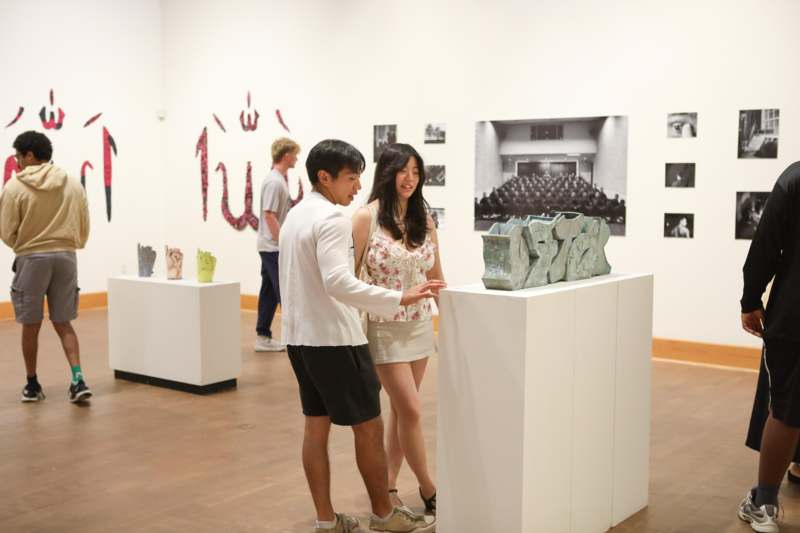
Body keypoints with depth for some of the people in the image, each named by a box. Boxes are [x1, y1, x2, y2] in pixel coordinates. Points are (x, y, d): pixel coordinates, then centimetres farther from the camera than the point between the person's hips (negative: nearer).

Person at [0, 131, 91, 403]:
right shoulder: (73, 184, 3)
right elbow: (83, 227, 7)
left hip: (31, 259, -3)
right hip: (66, 257, 3)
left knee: (31, 325, 10)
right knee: (63, 323, 11)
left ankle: (32, 385, 20)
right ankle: (78, 380, -4)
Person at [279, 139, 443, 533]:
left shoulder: (294, 216, 13)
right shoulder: (332, 219, -17)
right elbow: (338, 283, -30)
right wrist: (399, 299, -33)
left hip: (299, 336, 9)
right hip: (334, 339, -9)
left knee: (316, 426, 11)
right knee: (369, 428, 4)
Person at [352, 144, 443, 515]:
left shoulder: (424, 218, 6)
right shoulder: (367, 217, -10)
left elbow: (436, 277, 13)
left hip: (420, 325, 5)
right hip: (384, 328, -5)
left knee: (401, 409, 11)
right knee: (411, 410, -4)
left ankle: (388, 485, 24)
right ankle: (428, 488, 13)